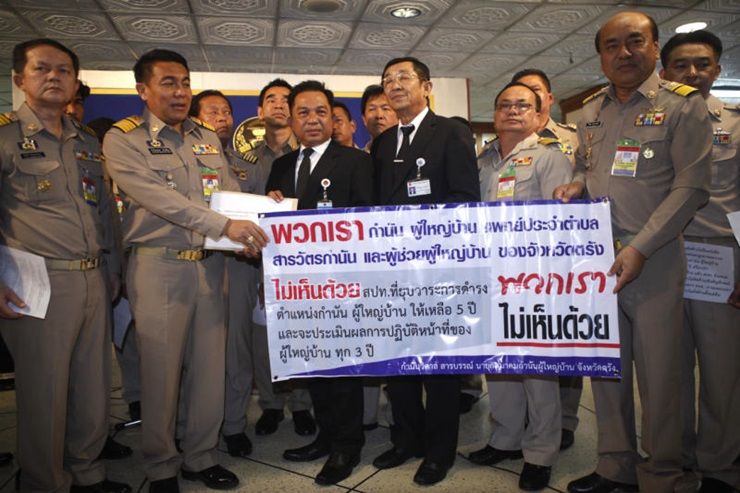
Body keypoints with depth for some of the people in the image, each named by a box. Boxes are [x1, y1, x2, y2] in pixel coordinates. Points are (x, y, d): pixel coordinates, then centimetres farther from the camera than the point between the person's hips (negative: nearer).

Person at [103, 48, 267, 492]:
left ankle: (201, 456, 27)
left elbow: (232, 192, 12)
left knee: (210, 366, 9)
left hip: (210, 264, 5)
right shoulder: (124, 139, -2)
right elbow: (158, 198, -16)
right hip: (160, 265, -4)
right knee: (161, 370, 4)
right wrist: (223, 225, -25)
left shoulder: (207, 137, 14)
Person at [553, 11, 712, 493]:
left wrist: (639, 249, -17)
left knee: (658, 373, 3)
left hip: (652, 259, -4)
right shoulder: (590, 112, 12)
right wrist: (574, 186, 0)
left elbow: (691, 187, -9)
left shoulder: (683, 104, -3)